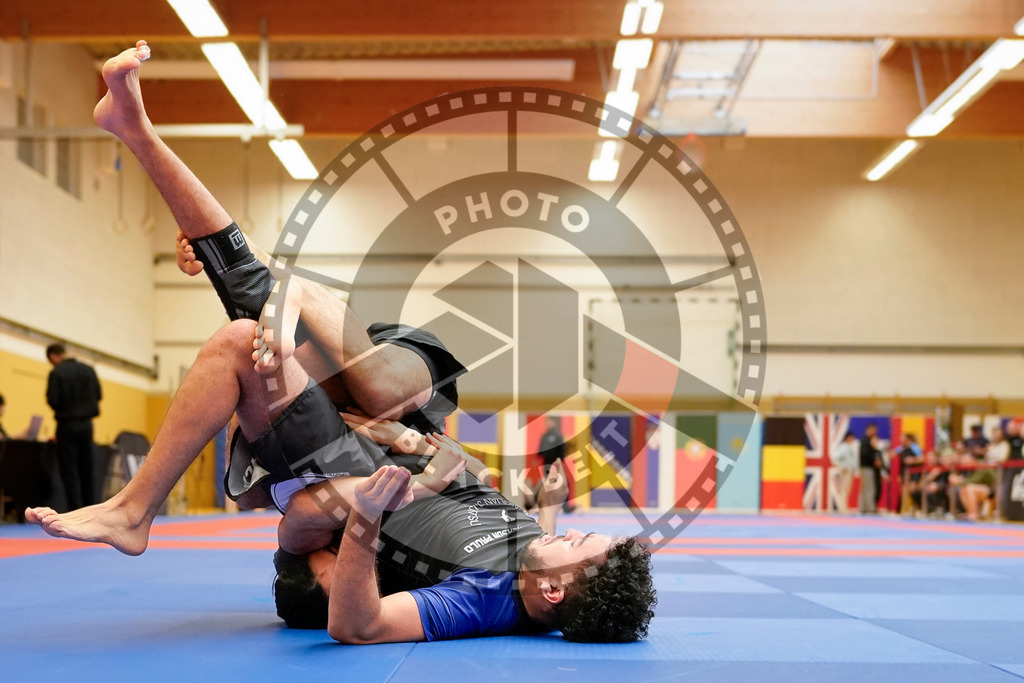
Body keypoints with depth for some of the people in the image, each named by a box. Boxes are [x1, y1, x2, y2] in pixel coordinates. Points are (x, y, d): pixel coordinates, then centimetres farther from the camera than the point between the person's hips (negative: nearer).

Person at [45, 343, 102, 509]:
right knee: (87, 469, 13)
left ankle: (76, 511, -4)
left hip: (67, 424, -5)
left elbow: (52, 400, -17)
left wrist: (61, 408, 4)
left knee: (69, 470, 0)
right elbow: (98, 395, 7)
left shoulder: (56, 373, -14)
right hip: (86, 424, 5)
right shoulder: (88, 370, 3)